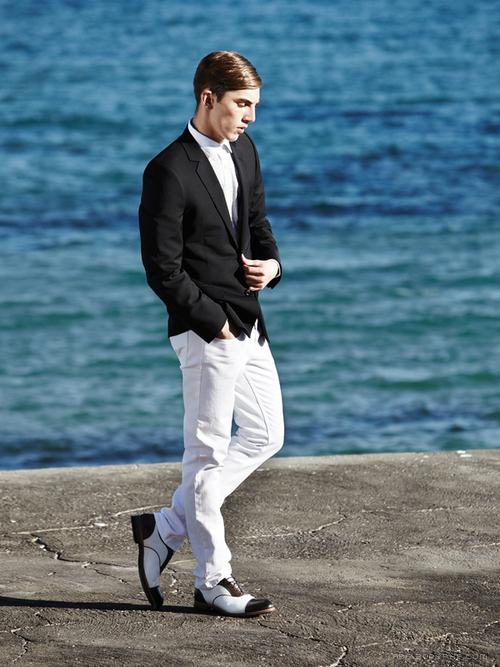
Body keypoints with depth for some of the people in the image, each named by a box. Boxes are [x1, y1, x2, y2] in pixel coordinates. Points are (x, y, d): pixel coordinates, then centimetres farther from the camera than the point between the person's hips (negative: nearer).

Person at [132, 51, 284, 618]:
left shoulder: (243, 151, 10)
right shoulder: (169, 172, -16)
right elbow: (162, 270, -17)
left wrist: (271, 263, 1)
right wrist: (214, 322, -15)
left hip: (246, 325, 9)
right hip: (205, 330, -9)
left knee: (265, 435, 14)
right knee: (208, 453, -1)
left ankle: (165, 528, 21)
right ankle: (213, 582, 8)